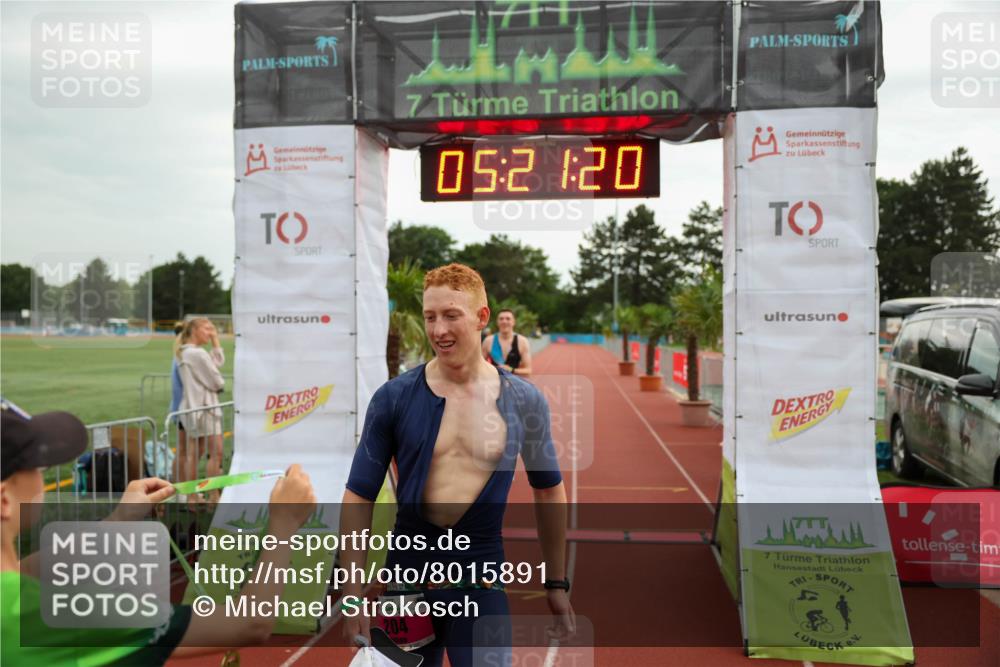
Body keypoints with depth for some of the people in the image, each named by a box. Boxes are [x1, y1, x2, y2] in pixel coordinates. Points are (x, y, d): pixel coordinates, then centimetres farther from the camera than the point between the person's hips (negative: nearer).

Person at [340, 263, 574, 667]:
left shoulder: (523, 400, -4)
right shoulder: (394, 398, -8)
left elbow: (548, 489, 8)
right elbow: (358, 498, -3)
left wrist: (556, 583, 11)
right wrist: (352, 593, -8)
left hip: (482, 578, 0)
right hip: (408, 572, 1)